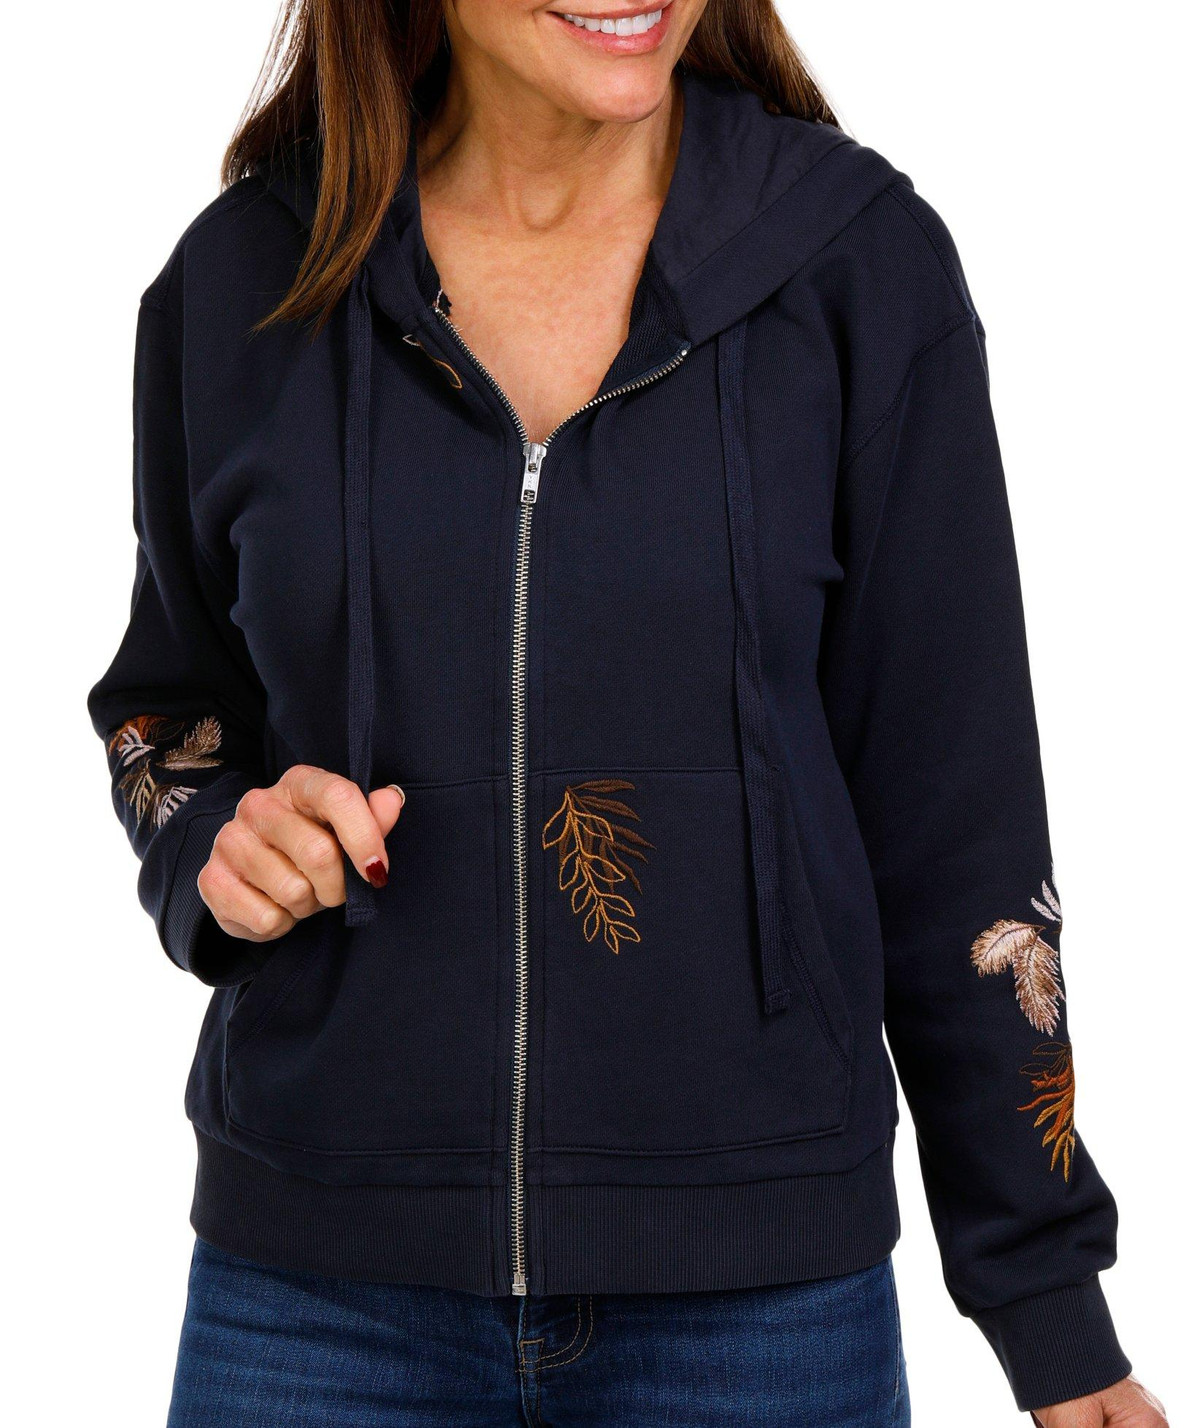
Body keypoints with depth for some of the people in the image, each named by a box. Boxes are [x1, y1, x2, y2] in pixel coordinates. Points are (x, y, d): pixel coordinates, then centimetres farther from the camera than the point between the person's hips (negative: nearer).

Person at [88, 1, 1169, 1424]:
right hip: (325, 1272, 2)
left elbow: (953, 811, -2)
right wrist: (209, 851, -8)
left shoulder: (862, 262, -5)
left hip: (762, 1284, -1)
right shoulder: (242, 280, 0)